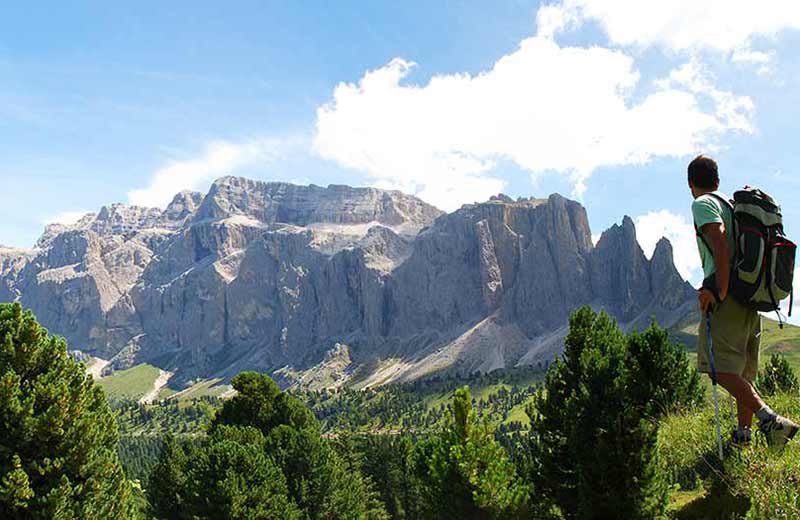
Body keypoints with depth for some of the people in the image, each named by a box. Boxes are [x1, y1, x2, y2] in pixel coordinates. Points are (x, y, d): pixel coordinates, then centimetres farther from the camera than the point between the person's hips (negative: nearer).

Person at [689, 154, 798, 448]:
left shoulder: (703, 204, -2)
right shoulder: (733, 204, 23)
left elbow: (720, 242, -18)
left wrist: (720, 291, -23)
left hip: (727, 295, -9)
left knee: (722, 369, -12)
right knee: (744, 372, 13)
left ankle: (769, 418, -25)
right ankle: (744, 431, 13)